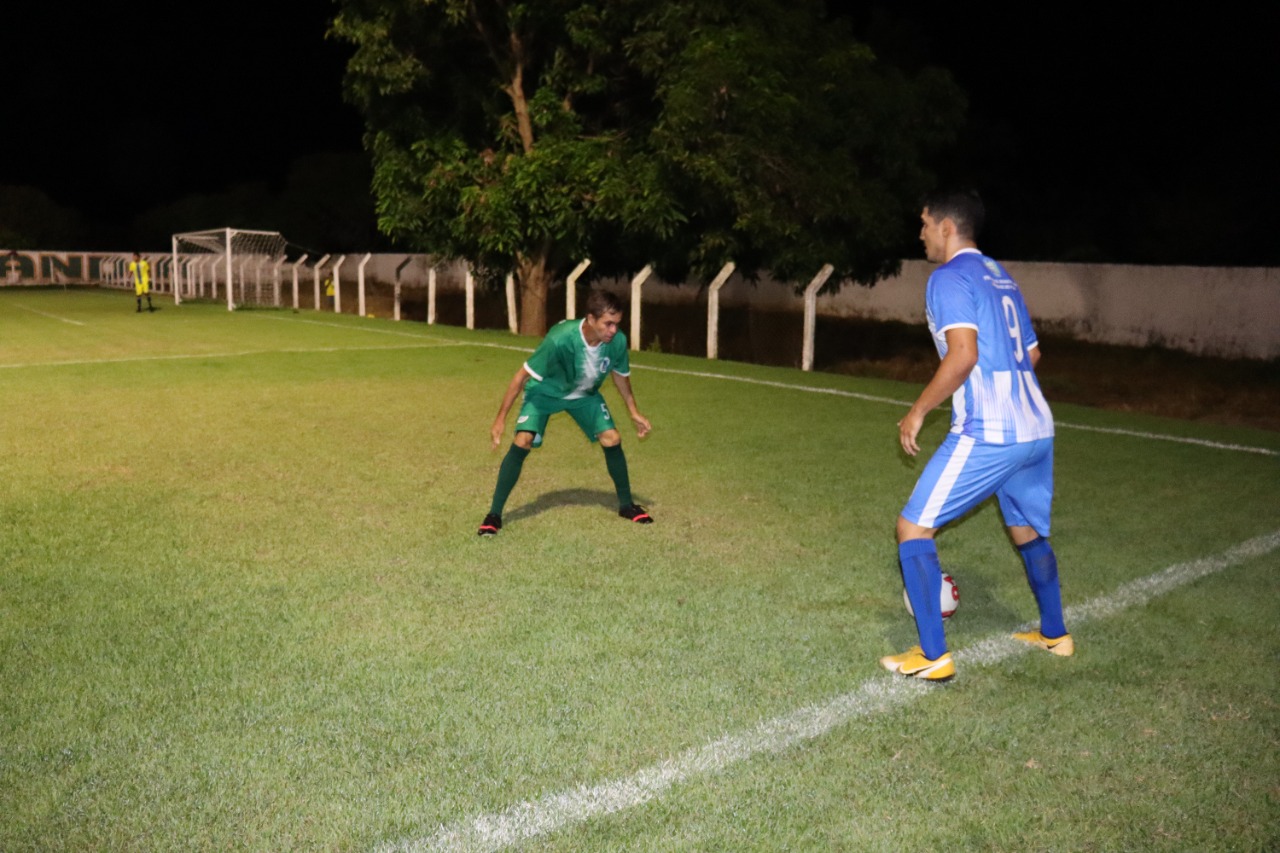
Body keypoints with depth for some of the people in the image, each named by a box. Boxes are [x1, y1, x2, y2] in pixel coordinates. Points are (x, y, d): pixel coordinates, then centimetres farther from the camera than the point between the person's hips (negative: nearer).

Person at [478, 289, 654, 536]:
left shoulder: (618, 341, -26)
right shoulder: (560, 338, -40)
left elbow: (620, 376, -1)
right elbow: (522, 375, -29)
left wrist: (634, 413, 5)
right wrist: (501, 418, -27)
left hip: (585, 394, 4)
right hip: (544, 391, -4)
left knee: (612, 439, -7)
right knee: (522, 442, -20)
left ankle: (626, 505, 15)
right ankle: (494, 514, -7)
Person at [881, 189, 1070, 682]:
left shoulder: (950, 277, -8)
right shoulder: (1001, 277, 18)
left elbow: (964, 354, -21)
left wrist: (919, 411, -12)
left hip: (987, 435, -9)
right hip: (1036, 429, 9)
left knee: (913, 529, -1)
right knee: (1028, 531, 26)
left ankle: (933, 656, 1)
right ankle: (1054, 634, 40)